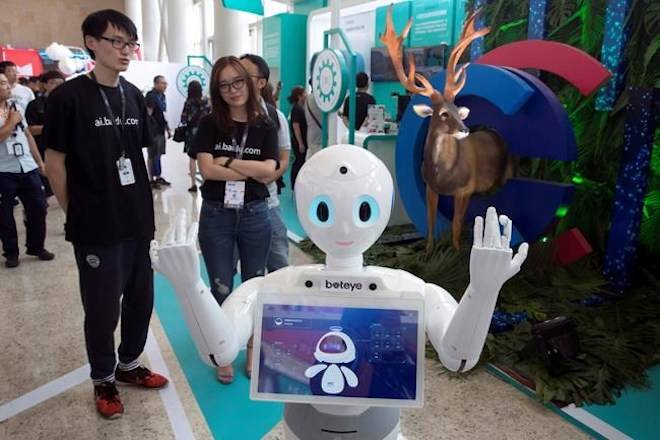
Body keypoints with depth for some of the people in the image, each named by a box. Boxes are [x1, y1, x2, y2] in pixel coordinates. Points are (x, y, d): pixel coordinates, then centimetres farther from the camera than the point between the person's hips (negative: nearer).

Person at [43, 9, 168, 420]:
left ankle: (129, 363, 38)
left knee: (141, 298, 15)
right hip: (96, 228, -5)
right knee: (102, 307, 7)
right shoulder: (68, 97, -10)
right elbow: (55, 162, -6)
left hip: (137, 222, 6)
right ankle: (103, 379, 30)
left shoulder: (134, 95, 7)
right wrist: (76, 214, -2)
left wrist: (143, 206, 11)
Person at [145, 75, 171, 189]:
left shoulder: (162, 96, 13)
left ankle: (158, 177, 25)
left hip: (161, 130, 9)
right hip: (153, 131, -9)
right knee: (152, 155, -1)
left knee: (158, 154, 15)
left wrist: (167, 129, 22)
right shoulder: (151, 95, -13)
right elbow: (148, 114, -18)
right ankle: (152, 179, 6)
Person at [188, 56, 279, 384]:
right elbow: (207, 170, -14)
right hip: (215, 216, 0)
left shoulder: (265, 127, 1)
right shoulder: (209, 124, -1)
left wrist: (227, 162, -13)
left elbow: (269, 170, -12)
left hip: (254, 215, 1)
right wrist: (252, 172, -13)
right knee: (221, 289, 9)